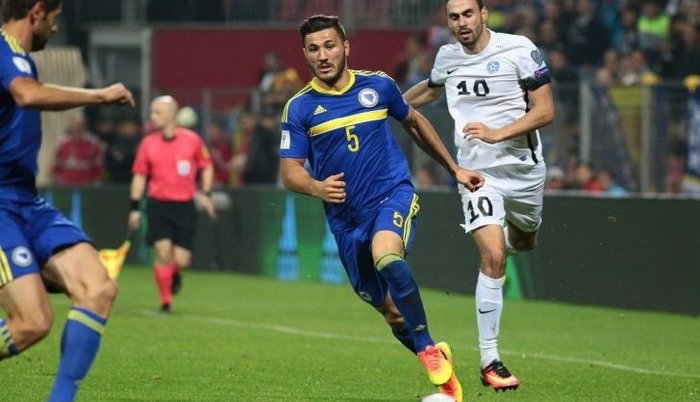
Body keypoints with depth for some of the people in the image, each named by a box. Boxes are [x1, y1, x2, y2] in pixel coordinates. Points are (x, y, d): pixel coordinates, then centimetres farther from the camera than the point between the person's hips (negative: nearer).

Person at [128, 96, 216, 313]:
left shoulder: (192, 140, -2)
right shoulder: (148, 143, 1)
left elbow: (206, 166, 11)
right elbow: (140, 175, 8)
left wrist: (206, 193, 0)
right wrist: (135, 207, 4)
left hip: (185, 206, 0)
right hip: (158, 204, 0)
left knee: (181, 259, -5)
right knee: (163, 251, -13)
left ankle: (175, 274, 34)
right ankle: (165, 300, 1)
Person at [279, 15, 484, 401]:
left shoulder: (377, 85, 1)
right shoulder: (299, 108, -2)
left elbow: (415, 122, 18)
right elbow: (290, 172, -4)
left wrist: (454, 169, 21)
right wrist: (318, 187, -26)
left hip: (393, 195, -2)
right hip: (346, 219, 2)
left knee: (386, 258, -34)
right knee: (392, 313, 5)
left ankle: (429, 350, -23)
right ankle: (438, 360, 29)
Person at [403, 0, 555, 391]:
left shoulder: (519, 50, -11)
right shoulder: (447, 56, 1)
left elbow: (545, 112, -13)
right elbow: (430, 90, 25)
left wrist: (497, 134, -23)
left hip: (523, 167, 0)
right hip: (477, 172, 0)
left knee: (523, 242, 23)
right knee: (493, 257, -17)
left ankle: (508, 237, 64)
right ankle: (490, 361, -14)